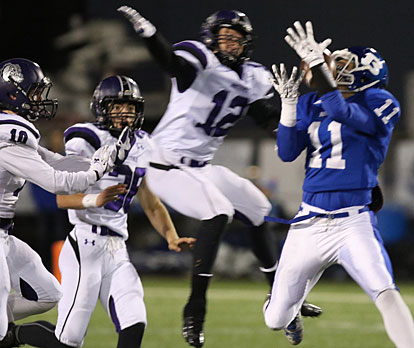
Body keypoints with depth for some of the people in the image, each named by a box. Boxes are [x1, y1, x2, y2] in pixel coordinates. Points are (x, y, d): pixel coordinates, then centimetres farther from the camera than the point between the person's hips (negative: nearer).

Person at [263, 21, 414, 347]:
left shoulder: (379, 102, -6)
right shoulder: (311, 104, 11)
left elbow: (342, 112, -25)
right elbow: (287, 152, 2)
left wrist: (314, 60, -28)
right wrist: (289, 103, -10)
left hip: (354, 222, -5)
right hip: (310, 222, 5)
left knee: (385, 292, -31)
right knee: (275, 319, 12)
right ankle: (291, 314, 48)